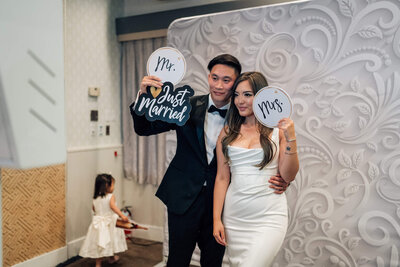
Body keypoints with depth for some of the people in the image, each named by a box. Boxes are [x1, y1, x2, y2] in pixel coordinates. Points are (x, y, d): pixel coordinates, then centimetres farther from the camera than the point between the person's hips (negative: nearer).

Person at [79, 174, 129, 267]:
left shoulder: (95, 198, 3)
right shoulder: (111, 196, -14)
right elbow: (113, 206, -31)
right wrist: (122, 215, -40)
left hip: (99, 223, 4)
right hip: (110, 222, -4)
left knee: (99, 244, 10)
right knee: (110, 240, 16)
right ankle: (112, 258, 34)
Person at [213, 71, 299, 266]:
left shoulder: (277, 130, -2)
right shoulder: (227, 132, 5)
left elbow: (288, 177, -5)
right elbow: (222, 178, 4)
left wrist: (291, 139, -15)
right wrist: (217, 219, 0)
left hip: (268, 216, -3)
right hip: (234, 216, 3)